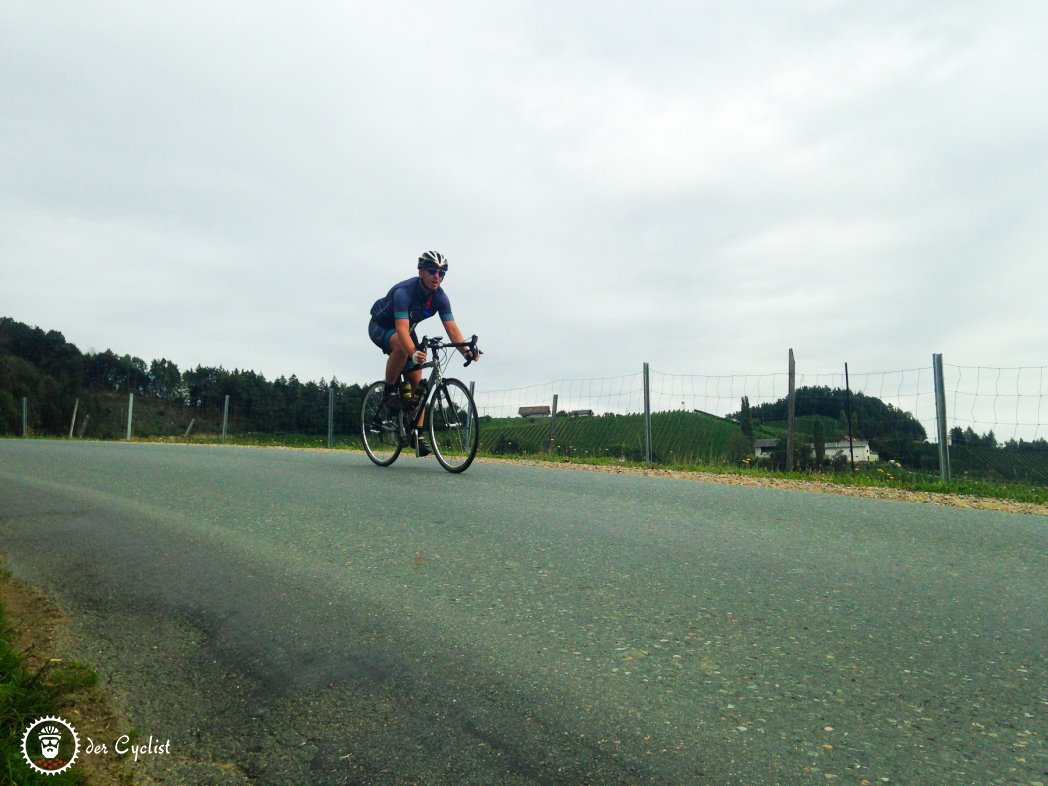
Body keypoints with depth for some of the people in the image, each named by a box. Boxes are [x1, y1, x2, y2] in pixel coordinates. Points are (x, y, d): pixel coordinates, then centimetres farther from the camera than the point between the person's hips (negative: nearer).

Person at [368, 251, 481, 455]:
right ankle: (389, 390, -19)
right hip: (380, 327, -6)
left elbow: (451, 327, -26)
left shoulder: (440, 297, -17)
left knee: (416, 381, -4)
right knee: (401, 346, -41)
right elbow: (401, 328, -46)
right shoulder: (404, 291, -34)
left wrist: (466, 350, -43)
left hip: (405, 330, 6)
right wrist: (414, 353, -63)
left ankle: (417, 434, 1)